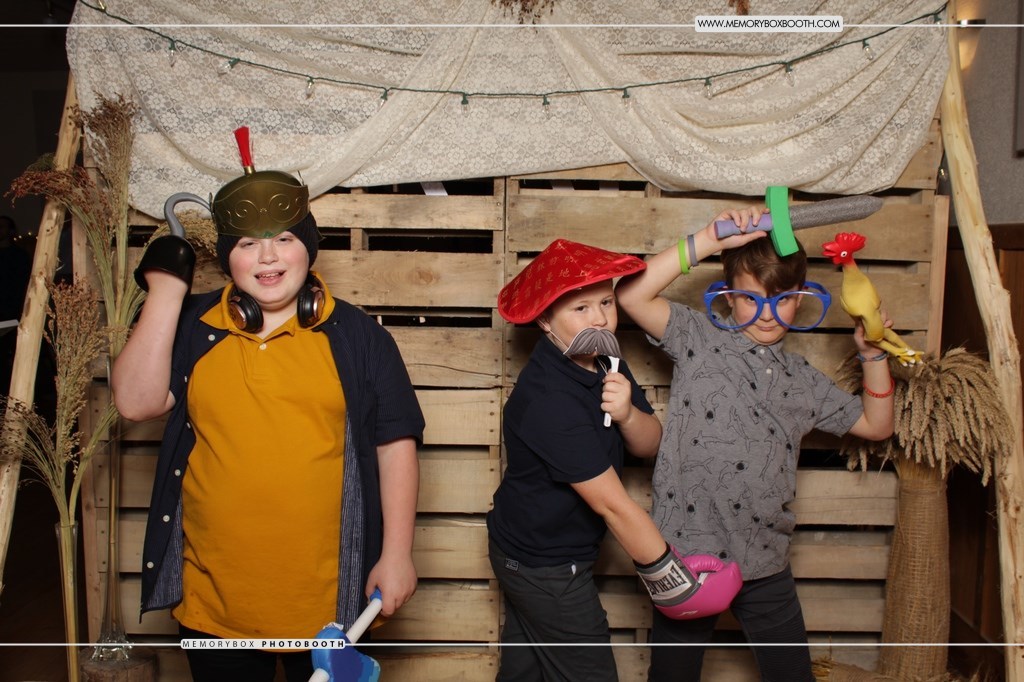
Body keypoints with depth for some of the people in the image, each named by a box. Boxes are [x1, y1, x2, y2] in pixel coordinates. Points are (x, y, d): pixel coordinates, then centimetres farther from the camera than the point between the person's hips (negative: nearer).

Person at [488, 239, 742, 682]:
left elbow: (650, 445, -3)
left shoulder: (603, 363, -3)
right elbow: (613, 505, -28)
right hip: (546, 569, -8)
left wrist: (627, 414, -26)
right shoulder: (548, 400, -31)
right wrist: (671, 578, -19)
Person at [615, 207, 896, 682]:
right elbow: (631, 294, -19)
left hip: (766, 563, 4)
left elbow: (875, 425, 19)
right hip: (687, 551, -3)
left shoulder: (801, 379, 9)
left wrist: (873, 356, 6)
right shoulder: (699, 338, -5)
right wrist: (707, 241, -20)